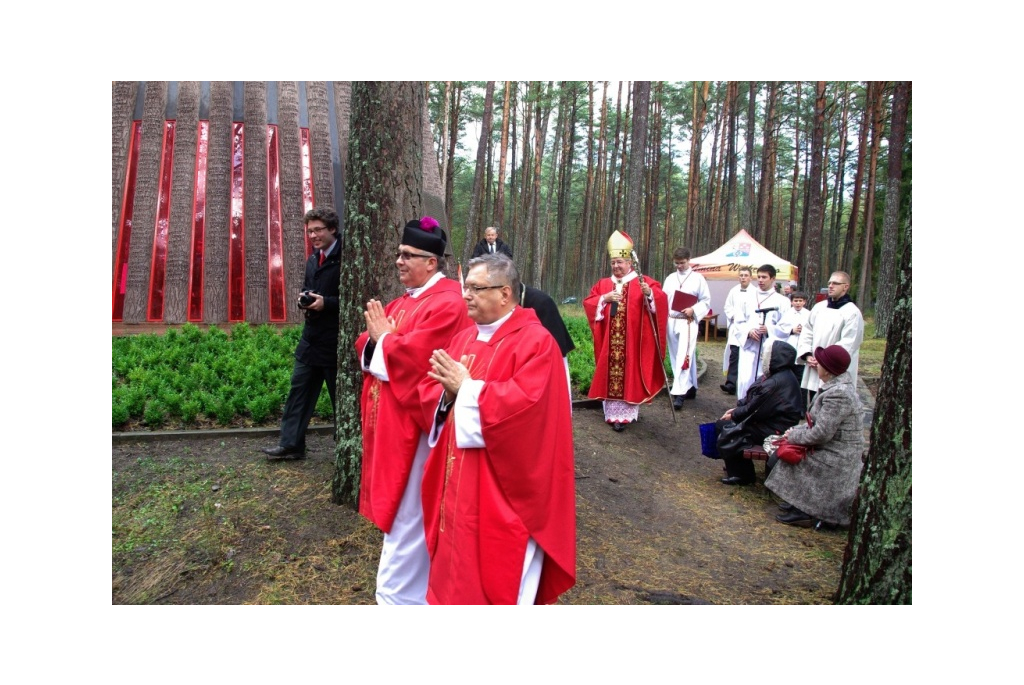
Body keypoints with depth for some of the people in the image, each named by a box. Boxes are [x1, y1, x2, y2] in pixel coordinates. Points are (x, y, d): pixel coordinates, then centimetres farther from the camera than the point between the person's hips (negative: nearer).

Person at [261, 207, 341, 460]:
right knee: (299, 390, 10)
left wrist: (326, 302, -23)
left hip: (335, 342, -8)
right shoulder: (312, 259, 13)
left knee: (341, 397, 5)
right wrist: (304, 300, 1)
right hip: (311, 338, 8)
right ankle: (290, 444, 20)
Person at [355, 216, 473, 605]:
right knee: (399, 507, 20)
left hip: (416, 423, -10)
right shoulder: (404, 300, 14)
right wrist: (380, 338, -11)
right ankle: (406, 590, 36)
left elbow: (413, 357, -25)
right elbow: (367, 345, 12)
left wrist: (384, 339, -7)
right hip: (390, 419, 10)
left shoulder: (447, 303, -17)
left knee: (406, 514, 0)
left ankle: (397, 595, 14)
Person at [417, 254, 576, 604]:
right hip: (460, 483, 8)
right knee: (459, 570, 19)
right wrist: (449, 392, -13)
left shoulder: (535, 341, -14)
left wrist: (466, 389, -20)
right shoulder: (464, 338, 10)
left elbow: (526, 405, -26)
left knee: (501, 579, 5)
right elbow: (429, 390, 10)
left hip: (506, 490, -8)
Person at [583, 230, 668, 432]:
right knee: (610, 375, 2)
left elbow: (660, 301, -10)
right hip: (610, 342, 3)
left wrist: (650, 293, -31)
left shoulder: (643, 282, 2)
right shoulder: (603, 284, 13)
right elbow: (588, 303, 6)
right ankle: (613, 413, 8)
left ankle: (625, 413, 2)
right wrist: (605, 299, -9)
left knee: (629, 374, -3)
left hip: (633, 341, -3)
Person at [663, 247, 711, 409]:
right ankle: (690, 388, 23)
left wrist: (693, 310, -16)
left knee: (684, 357, -12)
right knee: (676, 357, 10)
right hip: (671, 321, 5)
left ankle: (679, 393, -15)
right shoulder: (670, 278, 11)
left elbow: (706, 300, 0)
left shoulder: (698, 278, 0)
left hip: (688, 322, -5)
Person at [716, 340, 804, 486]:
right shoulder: (783, 375, 5)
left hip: (772, 431, -10)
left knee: (722, 426, -7)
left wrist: (733, 416, -5)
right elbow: (753, 397, 12)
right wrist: (736, 408, 4)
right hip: (775, 423, 10)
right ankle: (742, 469, 25)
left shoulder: (774, 383, -27)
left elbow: (753, 410, -20)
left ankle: (739, 475, 7)